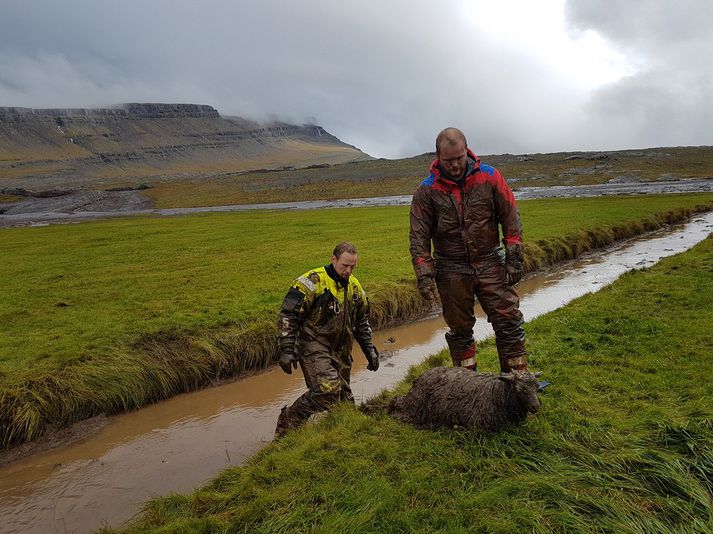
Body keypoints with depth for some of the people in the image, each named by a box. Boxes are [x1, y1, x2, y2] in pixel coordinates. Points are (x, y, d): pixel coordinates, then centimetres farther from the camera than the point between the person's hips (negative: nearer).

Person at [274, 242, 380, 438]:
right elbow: (288, 315, -14)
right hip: (314, 347, -7)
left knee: (343, 397, 10)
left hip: (340, 352, 7)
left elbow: (361, 322, 23)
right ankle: (287, 424, -7)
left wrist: (370, 350, 17)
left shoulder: (354, 287, 11)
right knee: (327, 389, -23)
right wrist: (287, 351, -19)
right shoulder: (313, 281, -12)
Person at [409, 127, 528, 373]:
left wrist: (514, 259, -4)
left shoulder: (489, 177, -3)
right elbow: (418, 236, -4)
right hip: (451, 270, 0)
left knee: (509, 322, 0)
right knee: (460, 330, 10)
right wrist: (424, 274, -12)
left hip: (490, 263, 1)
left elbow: (511, 218, 1)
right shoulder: (427, 190, -5)